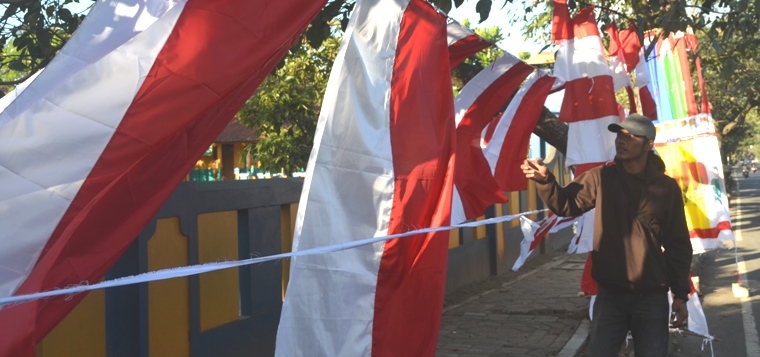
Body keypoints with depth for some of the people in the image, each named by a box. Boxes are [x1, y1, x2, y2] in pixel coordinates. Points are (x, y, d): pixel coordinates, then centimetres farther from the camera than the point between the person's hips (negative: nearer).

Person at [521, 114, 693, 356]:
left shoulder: (667, 187, -2)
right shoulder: (601, 178, -1)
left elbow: (678, 244, 2)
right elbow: (565, 204, -9)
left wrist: (681, 294, 1)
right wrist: (545, 181, -29)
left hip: (652, 297, 0)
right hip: (610, 294, 0)